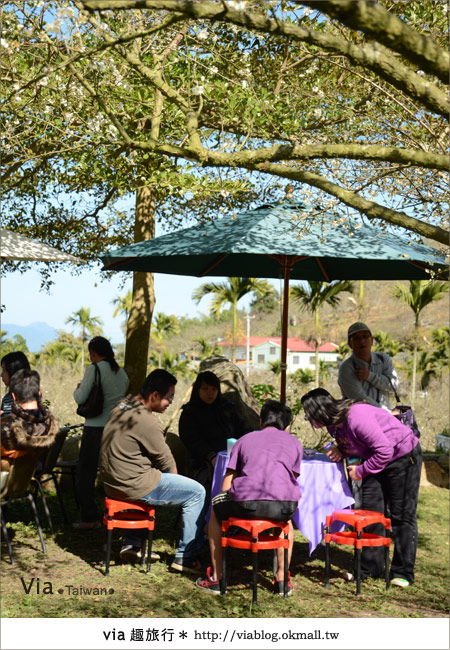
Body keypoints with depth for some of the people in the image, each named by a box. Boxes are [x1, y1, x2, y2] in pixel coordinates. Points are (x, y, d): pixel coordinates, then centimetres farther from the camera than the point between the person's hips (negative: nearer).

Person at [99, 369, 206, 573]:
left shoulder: (123, 405, 7)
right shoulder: (147, 421, -22)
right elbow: (166, 462, -10)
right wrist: (174, 478, 11)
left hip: (111, 482, 9)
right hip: (132, 485, -9)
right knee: (196, 492, 0)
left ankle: (132, 544, 35)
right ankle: (186, 557, 5)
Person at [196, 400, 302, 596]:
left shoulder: (244, 440, 24)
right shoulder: (294, 442, 26)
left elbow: (227, 483, 19)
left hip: (246, 501, -1)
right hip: (284, 505, 2)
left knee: (216, 508, 31)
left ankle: (216, 578, 31)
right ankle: (281, 580, 32)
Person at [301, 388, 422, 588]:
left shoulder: (357, 417, -33)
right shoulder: (333, 424, -3)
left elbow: (384, 450, -31)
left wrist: (361, 471, -19)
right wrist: (340, 450, -7)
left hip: (404, 457, -9)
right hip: (375, 459, 9)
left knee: (402, 515, -2)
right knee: (370, 513, 7)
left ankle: (403, 572, 5)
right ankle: (370, 568, 15)